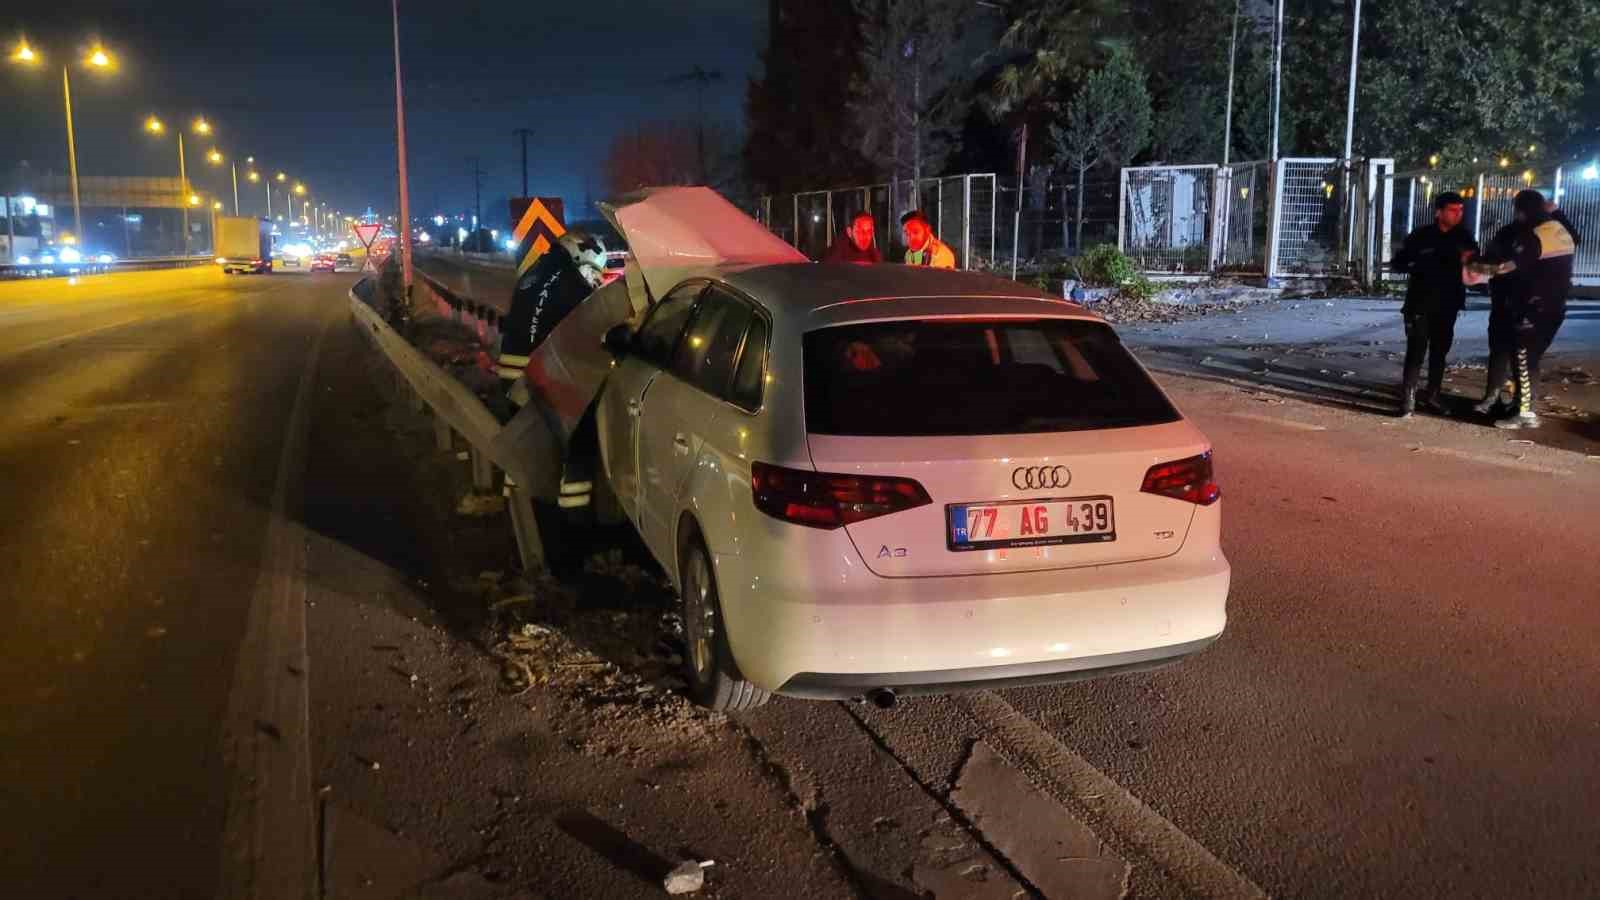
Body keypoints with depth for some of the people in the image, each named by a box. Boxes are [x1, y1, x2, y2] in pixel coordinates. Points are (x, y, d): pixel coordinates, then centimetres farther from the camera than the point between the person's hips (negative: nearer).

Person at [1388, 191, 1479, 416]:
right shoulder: (1421, 236, -3)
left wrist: (1469, 261, -11)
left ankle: (1432, 396, 21)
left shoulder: (1464, 238, 6)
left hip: (1447, 306, 4)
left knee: (1439, 352, 11)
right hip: (1420, 304, -4)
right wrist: (1418, 266, -21)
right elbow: (1397, 263, -2)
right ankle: (1408, 398, -13)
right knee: (1416, 351, -12)